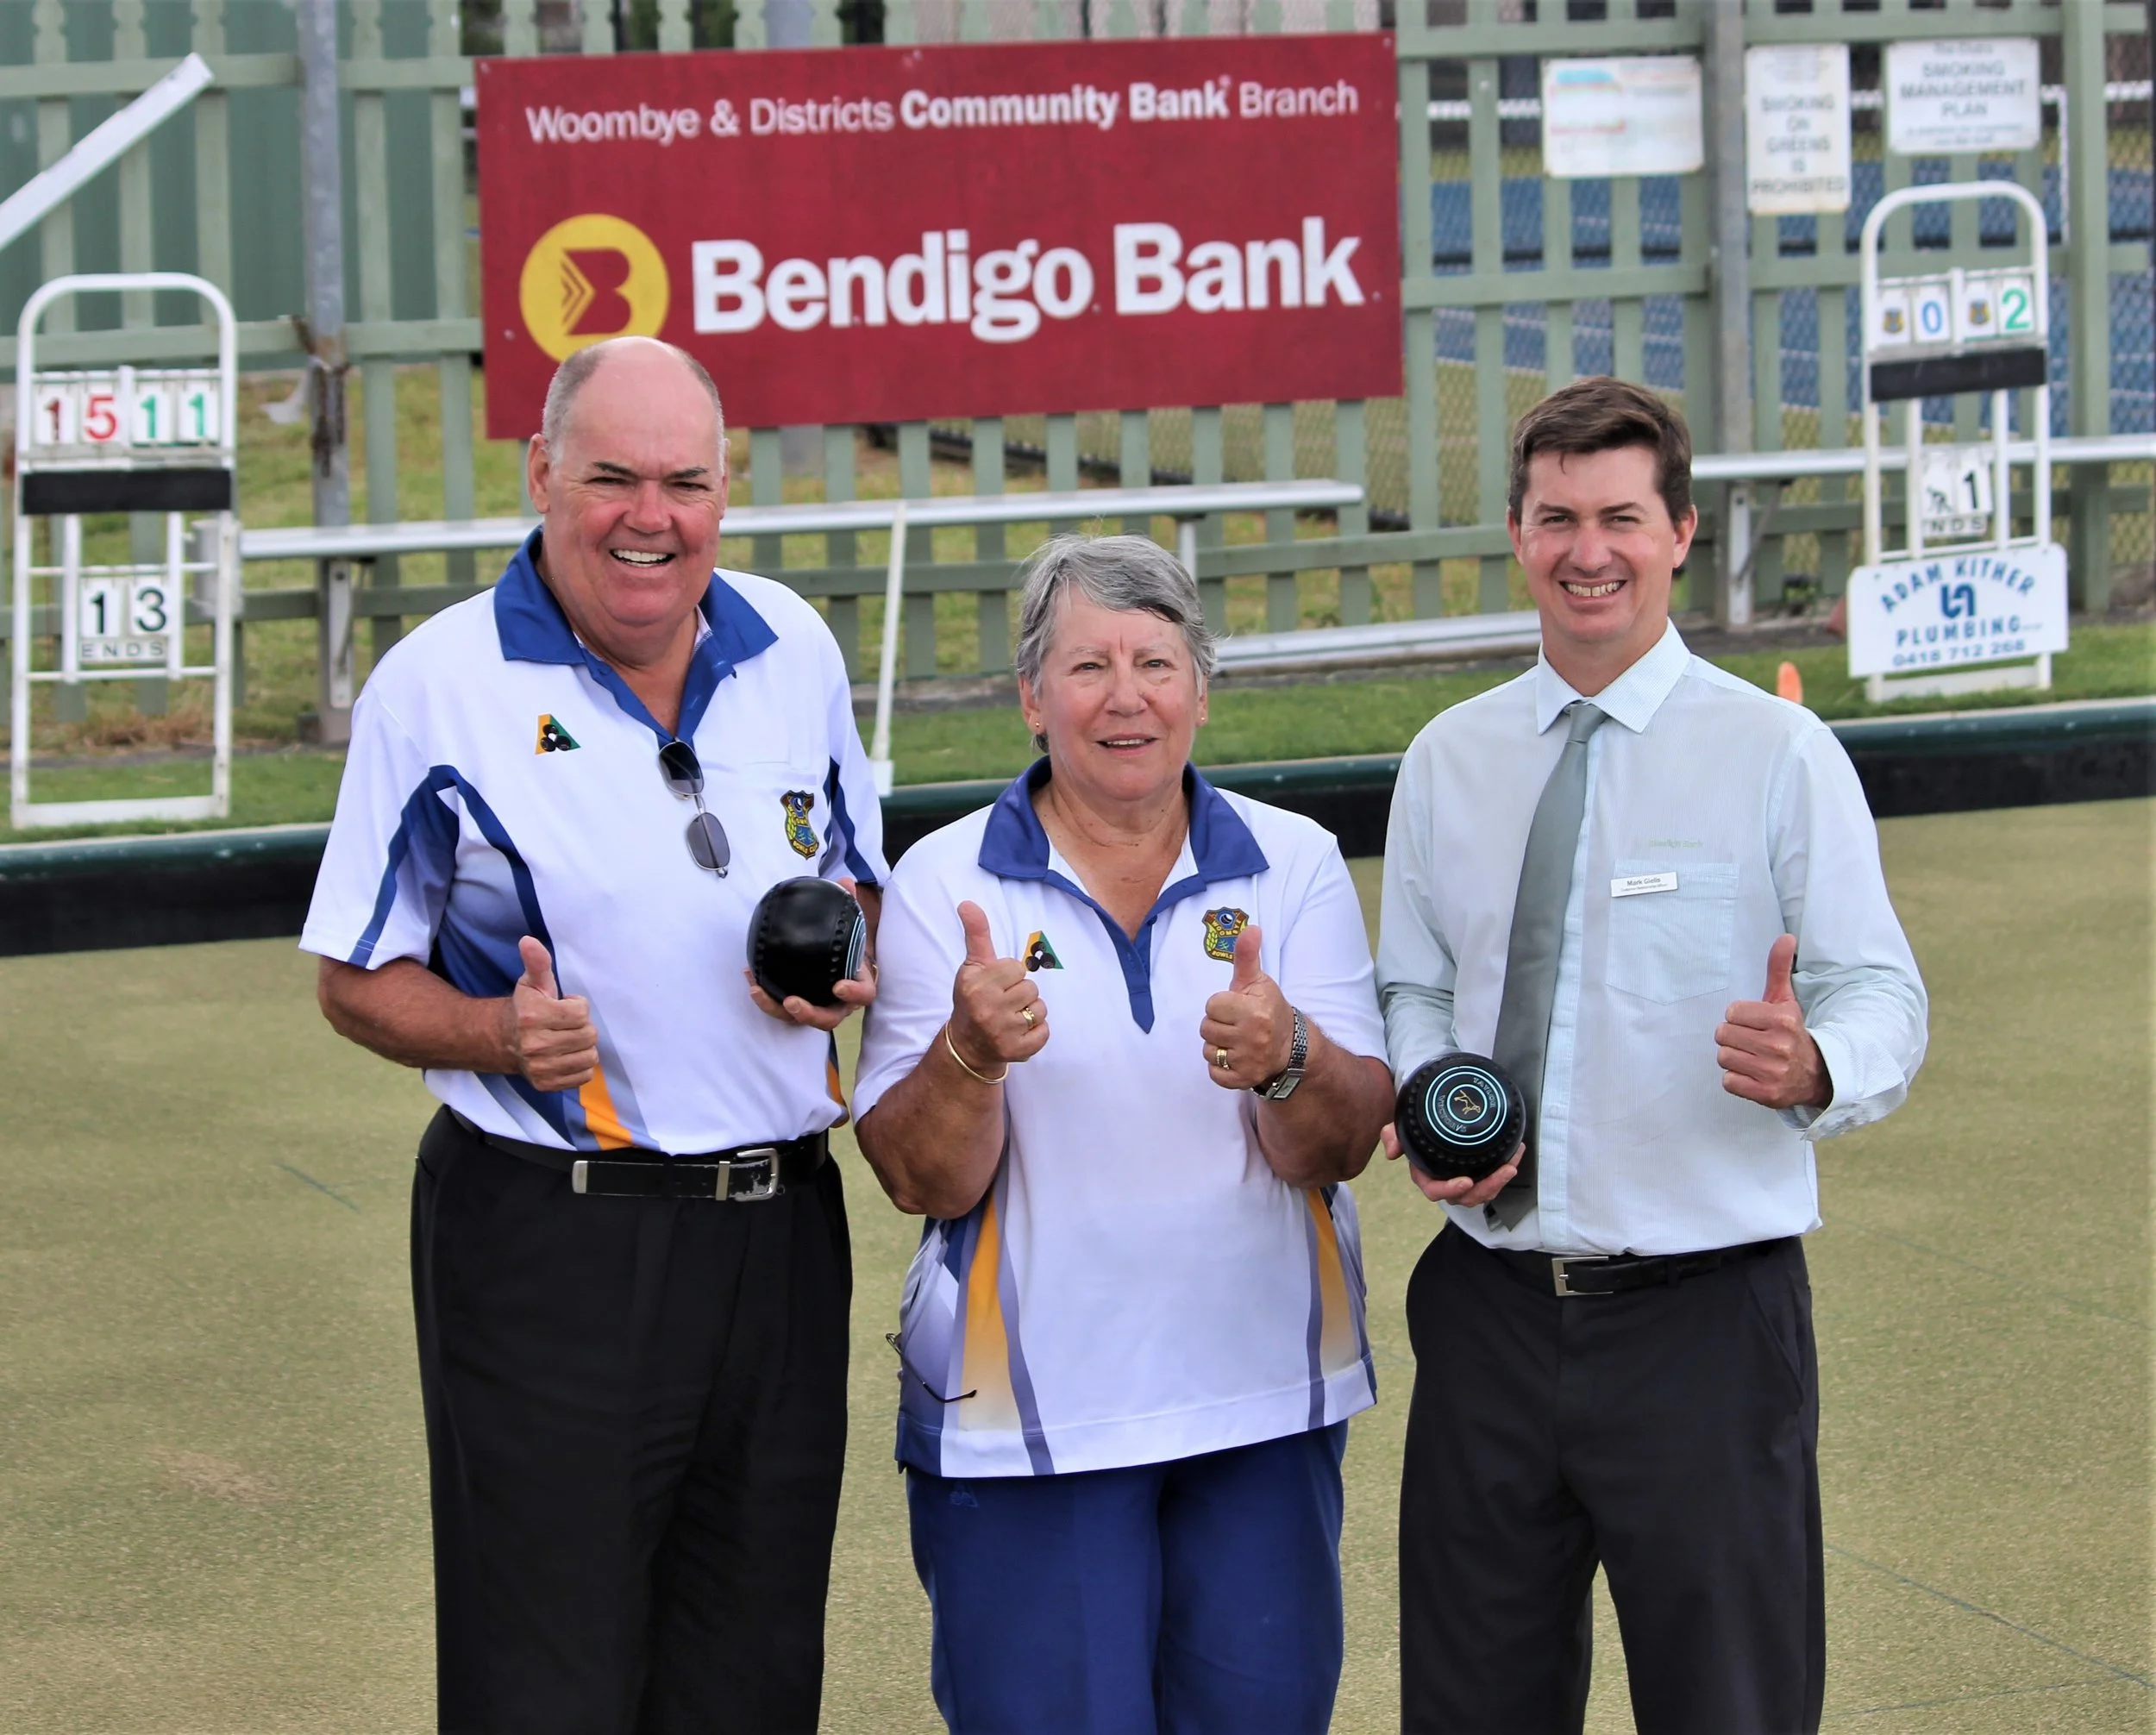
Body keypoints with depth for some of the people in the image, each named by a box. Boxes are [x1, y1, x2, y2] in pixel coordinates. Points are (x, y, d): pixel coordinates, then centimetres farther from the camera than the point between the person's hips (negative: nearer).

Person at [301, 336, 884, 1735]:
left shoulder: (795, 653, 7)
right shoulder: (439, 686, -6)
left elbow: (853, 884, 20)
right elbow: (359, 982, -1)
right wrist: (499, 1034, -21)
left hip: (778, 1232, 4)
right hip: (547, 1240, -4)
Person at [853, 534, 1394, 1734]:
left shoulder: (1295, 866, 2)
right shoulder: (945, 883, -2)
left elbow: (1343, 1148, -6)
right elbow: (922, 1181, -7)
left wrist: (1285, 1060, -28)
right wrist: (972, 1051, -27)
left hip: (1264, 1408, 2)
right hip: (1026, 1428, -2)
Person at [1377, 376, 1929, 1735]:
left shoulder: (1779, 753, -3)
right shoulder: (1449, 763, 10)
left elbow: (1882, 997, -7)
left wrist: (1812, 1065, -30)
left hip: (1705, 1317, -4)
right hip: (1493, 1310, 4)